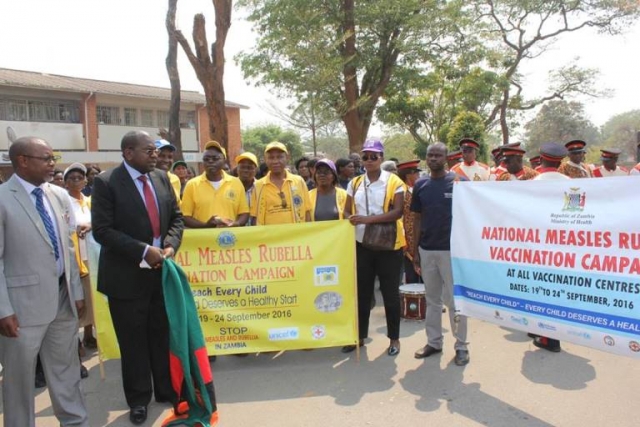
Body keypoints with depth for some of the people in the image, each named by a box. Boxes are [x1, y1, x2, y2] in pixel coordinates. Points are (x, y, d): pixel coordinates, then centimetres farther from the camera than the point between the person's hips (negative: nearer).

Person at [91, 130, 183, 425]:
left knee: (164, 335, 15)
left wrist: (170, 245, -10)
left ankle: (167, 390, 34)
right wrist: (143, 251, -22)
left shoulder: (162, 178, 4)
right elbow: (102, 230, -17)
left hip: (161, 270, 5)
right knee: (134, 341, 11)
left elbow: (176, 217, 8)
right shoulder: (106, 182, -12)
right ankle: (139, 399, 30)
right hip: (127, 275, -4)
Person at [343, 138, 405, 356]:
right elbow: (347, 211, 9)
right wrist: (351, 220, -16)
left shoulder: (394, 182, -6)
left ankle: (394, 338, 21)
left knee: (390, 293, 6)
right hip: (362, 245, 4)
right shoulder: (355, 183, 8)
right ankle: (359, 336, 25)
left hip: (389, 246, -4)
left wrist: (368, 219, -27)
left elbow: (397, 212, -17)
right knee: (362, 292, 11)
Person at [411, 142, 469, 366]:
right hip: (426, 250, 4)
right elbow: (417, 219, 9)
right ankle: (434, 341, 27)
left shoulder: (460, 182, -5)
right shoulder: (420, 185, 6)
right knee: (432, 299, 14)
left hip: (452, 249, -4)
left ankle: (461, 345, 17)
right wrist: (415, 250, 7)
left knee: (454, 299, 4)